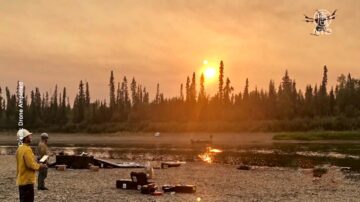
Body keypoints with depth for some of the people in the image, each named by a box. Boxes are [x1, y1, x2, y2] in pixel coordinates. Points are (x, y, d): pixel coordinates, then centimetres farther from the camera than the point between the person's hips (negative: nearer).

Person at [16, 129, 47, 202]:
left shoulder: (20, 148, 10)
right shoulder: (27, 149, -19)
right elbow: (31, 165, -23)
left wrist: (36, 164, 16)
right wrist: (40, 166, -7)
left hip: (21, 180, 9)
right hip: (27, 180, -9)